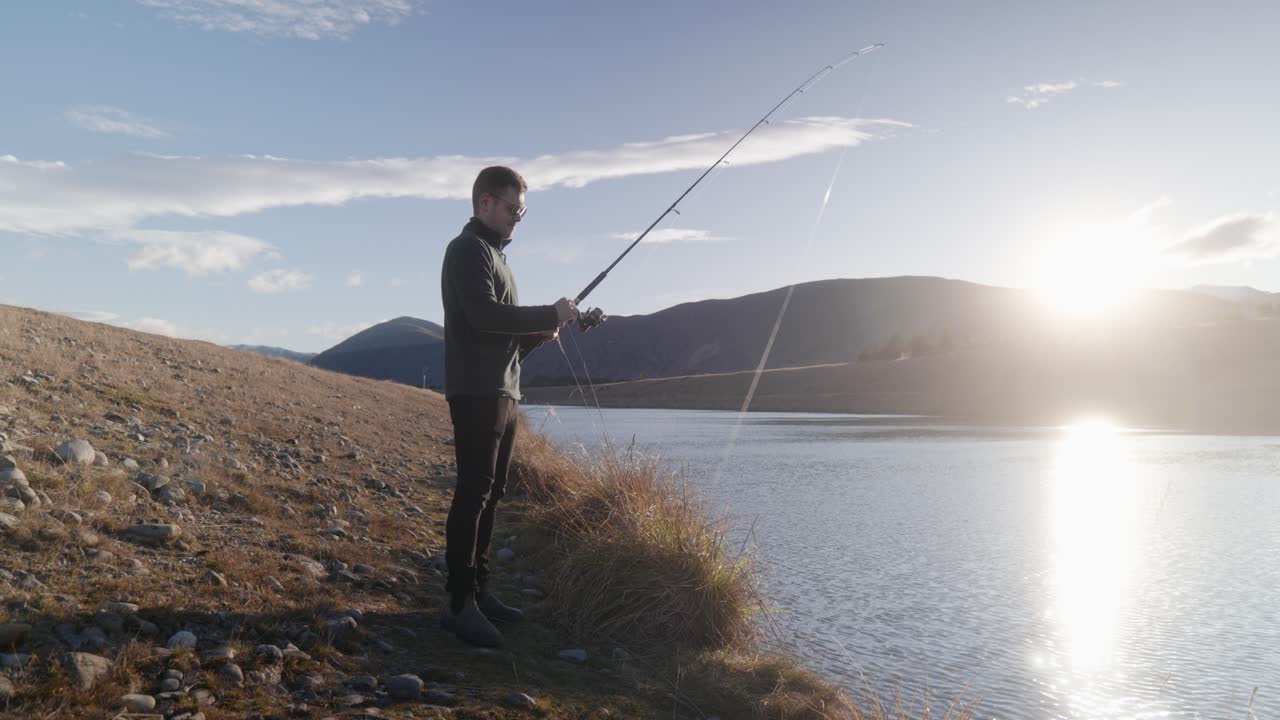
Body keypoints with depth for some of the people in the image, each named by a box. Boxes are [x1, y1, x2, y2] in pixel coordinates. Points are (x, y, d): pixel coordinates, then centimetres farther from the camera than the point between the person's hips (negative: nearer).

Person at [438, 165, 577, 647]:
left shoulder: (495, 255, 24)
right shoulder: (468, 249, -5)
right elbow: (483, 314, -20)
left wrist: (542, 332, 6)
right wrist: (548, 315, -13)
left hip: (504, 393, 10)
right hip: (477, 391, -10)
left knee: (490, 493, 10)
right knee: (474, 492, -10)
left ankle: (478, 590, 17)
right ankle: (458, 603, -6)